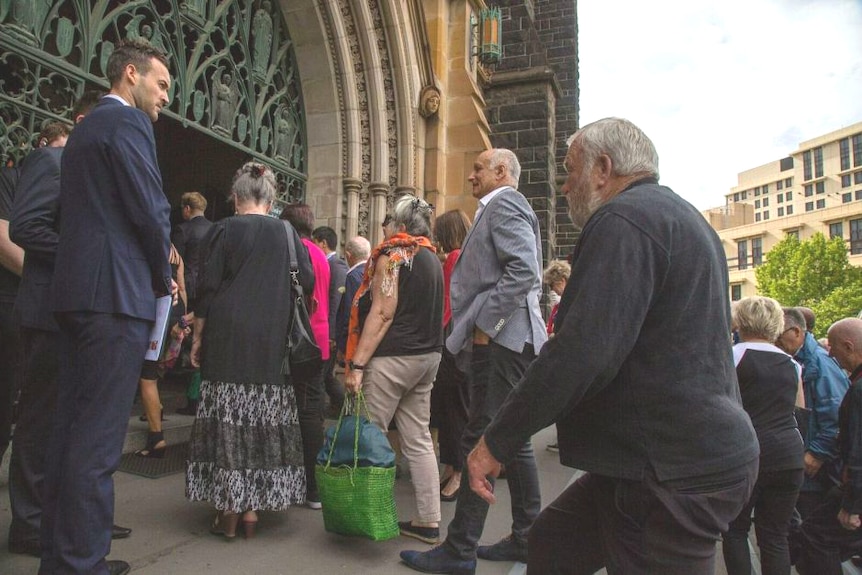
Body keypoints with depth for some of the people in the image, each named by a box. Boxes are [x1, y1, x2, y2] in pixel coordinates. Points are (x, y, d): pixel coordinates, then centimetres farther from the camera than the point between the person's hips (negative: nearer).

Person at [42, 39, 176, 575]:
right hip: (116, 293, -10)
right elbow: (151, 211, -14)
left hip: (76, 291, 10)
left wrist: (153, 273, 16)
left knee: (71, 427, 13)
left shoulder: (82, 130, 24)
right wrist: (164, 279, 2)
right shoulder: (128, 122, -5)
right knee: (98, 437, -6)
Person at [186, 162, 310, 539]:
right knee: (264, 420, 9)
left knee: (226, 420, 4)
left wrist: (198, 338, 4)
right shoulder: (287, 233, 4)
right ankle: (252, 508, 15)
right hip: (272, 343, 2)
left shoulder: (223, 230, -2)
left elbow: (208, 288, -4)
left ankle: (228, 511, 10)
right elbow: (307, 282, 4)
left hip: (228, 340, -2)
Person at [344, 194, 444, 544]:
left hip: (393, 357, -8)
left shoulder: (393, 254, -9)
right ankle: (428, 521, 16)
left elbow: (382, 313, -17)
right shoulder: (433, 259, 14)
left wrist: (356, 364, -17)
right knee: (418, 439, 11)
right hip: (428, 356, 8)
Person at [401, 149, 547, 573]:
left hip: (500, 341, -11)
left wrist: (483, 325, -19)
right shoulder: (503, 207, 24)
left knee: (480, 443, -6)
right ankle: (525, 538, 24)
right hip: (506, 341, 11)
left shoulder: (504, 204, -7)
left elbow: (523, 271, -22)